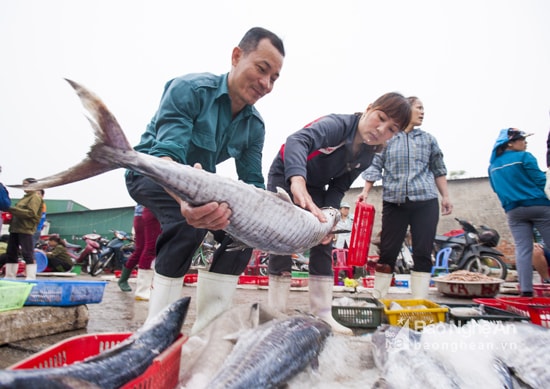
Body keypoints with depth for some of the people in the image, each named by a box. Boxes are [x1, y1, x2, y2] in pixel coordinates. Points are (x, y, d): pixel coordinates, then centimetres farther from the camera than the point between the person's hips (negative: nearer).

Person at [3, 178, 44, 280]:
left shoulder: (36, 197, -5)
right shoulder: (25, 197, 24)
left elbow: (30, 213, -17)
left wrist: (11, 209, -18)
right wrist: (11, 211, 10)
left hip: (26, 229, -10)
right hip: (15, 228, 10)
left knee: (27, 253, -10)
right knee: (10, 253, 10)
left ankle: (31, 277, -9)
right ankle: (9, 276, 17)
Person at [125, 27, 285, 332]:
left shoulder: (254, 126, -7)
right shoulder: (190, 89, -25)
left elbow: (252, 184, -9)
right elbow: (166, 153, -37)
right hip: (150, 174, -5)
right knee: (190, 218, -35)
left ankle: (206, 328, -4)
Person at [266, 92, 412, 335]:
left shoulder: (366, 156, -11)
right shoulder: (339, 124, -33)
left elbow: (338, 188, -8)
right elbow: (298, 140, -53)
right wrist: (298, 181, -71)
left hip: (315, 186, 6)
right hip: (286, 175, -6)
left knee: (323, 243, -2)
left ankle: (323, 315, 6)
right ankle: (276, 314, -4)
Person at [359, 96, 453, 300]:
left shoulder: (428, 139, 16)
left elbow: (438, 170, 20)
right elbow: (375, 166, 4)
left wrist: (445, 196, 14)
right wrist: (365, 191, -8)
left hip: (425, 202, 3)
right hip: (394, 202, -2)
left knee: (423, 252, 1)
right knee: (388, 251, 0)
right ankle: (378, 298, 10)